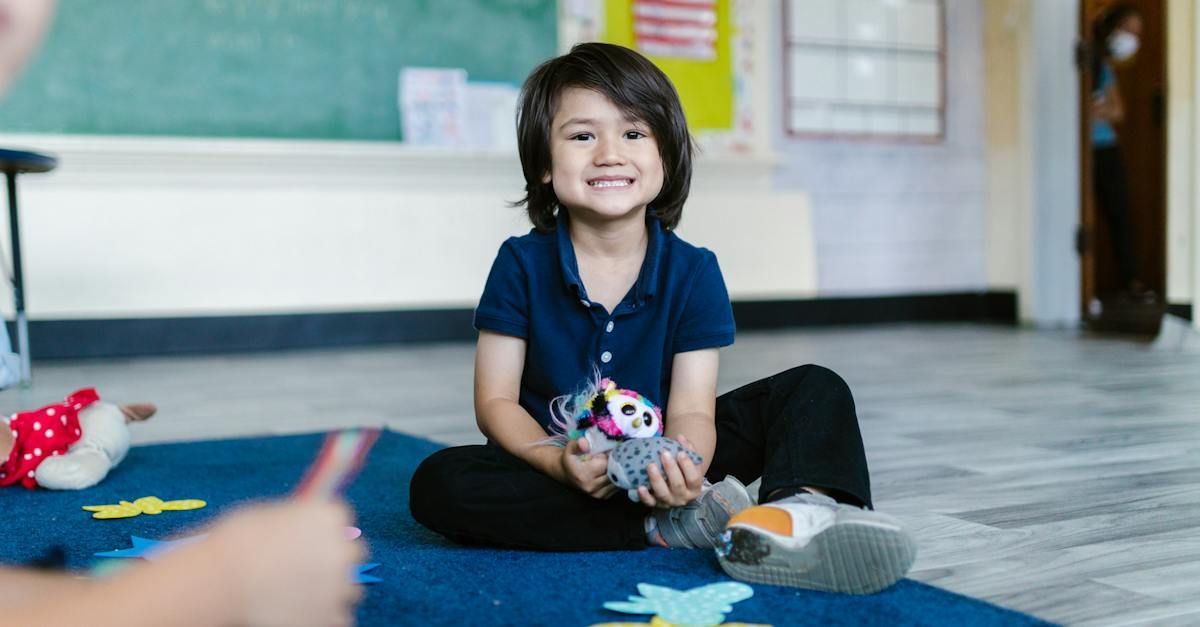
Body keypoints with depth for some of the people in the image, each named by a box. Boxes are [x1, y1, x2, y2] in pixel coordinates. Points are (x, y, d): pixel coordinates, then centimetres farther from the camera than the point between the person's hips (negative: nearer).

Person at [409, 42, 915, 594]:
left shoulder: (693, 271, -5)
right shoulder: (521, 264, -6)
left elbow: (691, 410, -11)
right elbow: (496, 400, -6)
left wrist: (684, 462, -36)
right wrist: (554, 460, -28)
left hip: (659, 469, 1)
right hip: (558, 465, -1)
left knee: (816, 390, -10)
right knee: (438, 484, -30)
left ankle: (800, 507, -45)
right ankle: (667, 526, -28)